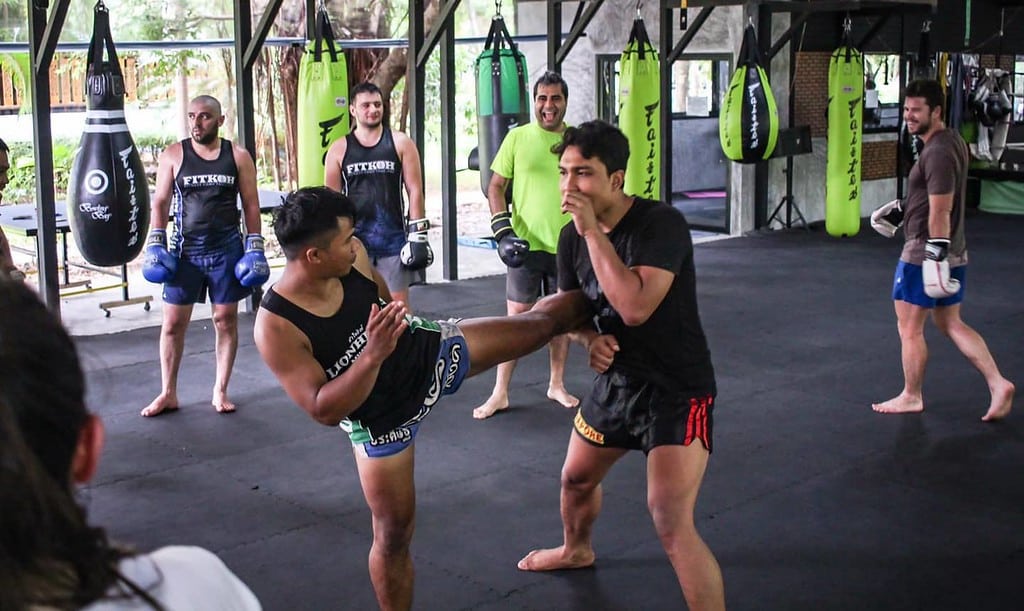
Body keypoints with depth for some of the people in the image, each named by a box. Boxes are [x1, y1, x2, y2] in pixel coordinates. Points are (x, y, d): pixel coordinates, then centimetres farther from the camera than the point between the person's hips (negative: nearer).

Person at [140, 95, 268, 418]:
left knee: (226, 319, 5)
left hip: (227, 249, 0)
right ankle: (168, 394, 14)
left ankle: (220, 391, 18)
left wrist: (255, 248, -2)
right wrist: (155, 244, -4)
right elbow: (160, 203, 4)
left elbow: (251, 205, 3)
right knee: (173, 322, 2)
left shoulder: (238, 156, 1)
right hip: (185, 250, 0)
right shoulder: (173, 155, 1)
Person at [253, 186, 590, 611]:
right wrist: (372, 356, -42)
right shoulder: (276, 326, -31)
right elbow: (324, 411, -32)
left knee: (542, 322, 8)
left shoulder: (354, 257, -17)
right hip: (381, 421, -4)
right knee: (393, 533, 7)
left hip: (432, 352, 4)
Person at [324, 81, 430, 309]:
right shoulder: (339, 150, 5)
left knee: (398, 303, 0)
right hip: (354, 237, 1)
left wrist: (418, 235, -5)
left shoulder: (400, 143, 3)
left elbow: (414, 191, 1)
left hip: (393, 237, -1)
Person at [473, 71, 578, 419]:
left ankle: (557, 384, 27)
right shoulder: (518, 138, -2)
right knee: (517, 315, 1)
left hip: (568, 245, 2)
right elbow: (495, 187, 1)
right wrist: (503, 230, -10)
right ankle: (500, 393, 8)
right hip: (526, 244, -2)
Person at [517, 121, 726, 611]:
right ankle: (576, 550, 59)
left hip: (677, 389, -8)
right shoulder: (572, 237, -4)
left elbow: (634, 306, -38)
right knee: (576, 478, 27)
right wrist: (591, 339, -11)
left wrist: (593, 230, -32)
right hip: (616, 379, 8)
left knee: (671, 522, -22)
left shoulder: (661, 223, -25)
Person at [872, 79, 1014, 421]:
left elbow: (940, 212, -24)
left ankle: (911, 397, 18)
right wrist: (902, 210, 28)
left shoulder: (938, 153, -21)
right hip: (953, 253, 10)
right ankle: (998, 383, 11)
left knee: (910, 328, 5)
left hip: (924, 253, -10)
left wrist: (935, 256, -25)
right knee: (951, 324, 17)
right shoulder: (952, 141, 10)